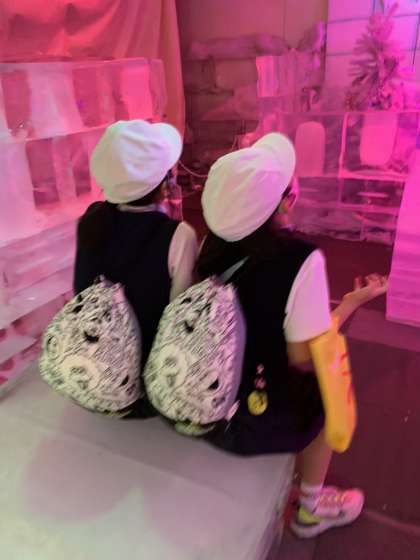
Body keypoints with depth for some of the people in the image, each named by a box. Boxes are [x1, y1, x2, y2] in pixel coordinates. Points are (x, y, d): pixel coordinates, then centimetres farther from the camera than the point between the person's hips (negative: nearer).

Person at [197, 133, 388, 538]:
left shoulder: (214, 241, -8)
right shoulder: (301, 259, -26)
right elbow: (302, 359, -18)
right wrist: (352, 302, -6)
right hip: (249, 420, -5)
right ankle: (311, 509, 39)